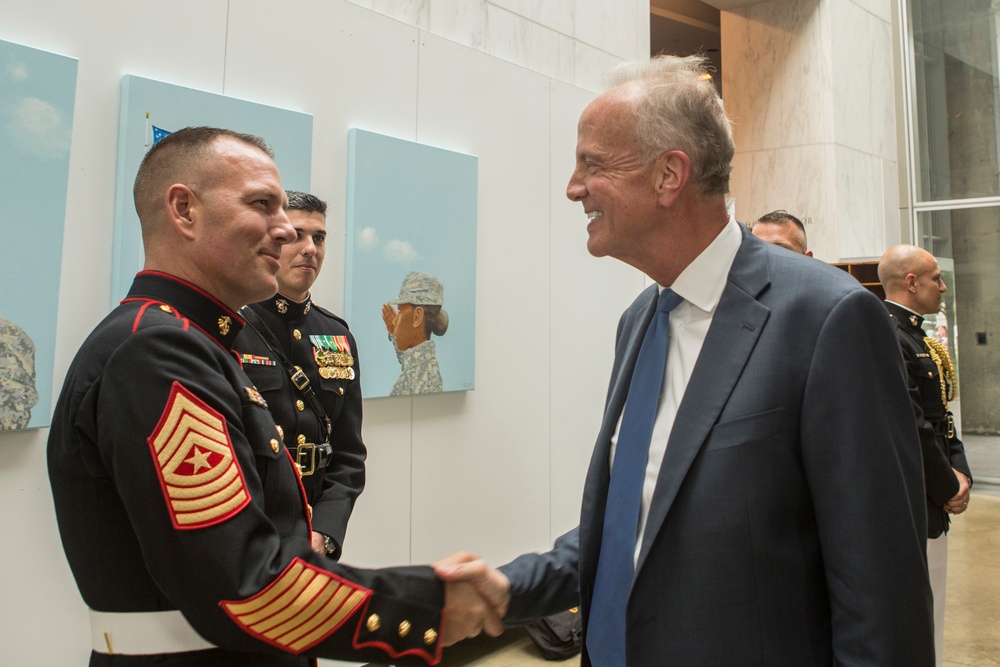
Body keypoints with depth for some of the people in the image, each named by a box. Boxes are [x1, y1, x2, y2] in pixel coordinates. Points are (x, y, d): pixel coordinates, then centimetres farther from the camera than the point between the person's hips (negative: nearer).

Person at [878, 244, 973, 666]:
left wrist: (960, 472, -1)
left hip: (932, 507, 10)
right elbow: (909, 427, -24)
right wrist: (948, 488, -12)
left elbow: (940, 417, 14)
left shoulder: (917, 337, 13)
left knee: (928, 624, 21)